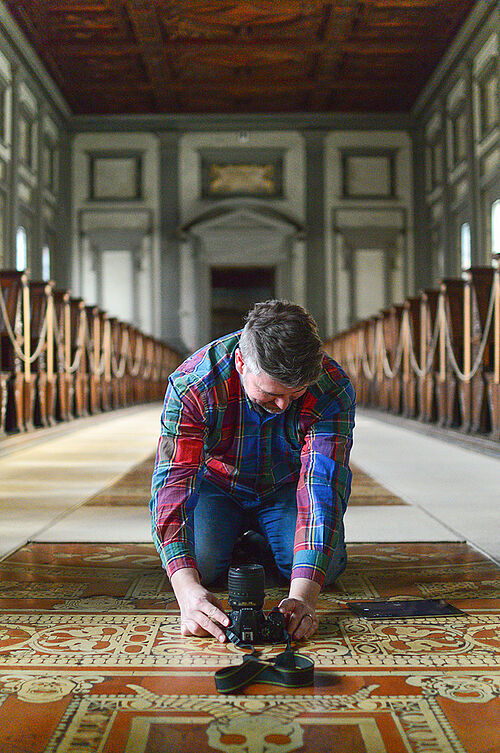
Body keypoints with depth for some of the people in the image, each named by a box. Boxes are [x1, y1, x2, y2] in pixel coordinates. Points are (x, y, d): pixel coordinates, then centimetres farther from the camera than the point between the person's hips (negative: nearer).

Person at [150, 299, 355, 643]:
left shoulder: (333, 388, -32)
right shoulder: (191, 385, -34)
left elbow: (323, 487, -38)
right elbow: (173, 483, -38)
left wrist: (303, 593, -51)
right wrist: (187, 589, -53)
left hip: (286, 487, 1)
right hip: (217, 485, 0)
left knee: (326, 564, -23)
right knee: (200, 560, -26)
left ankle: (262, 542, 12)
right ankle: (235, 541, 11)